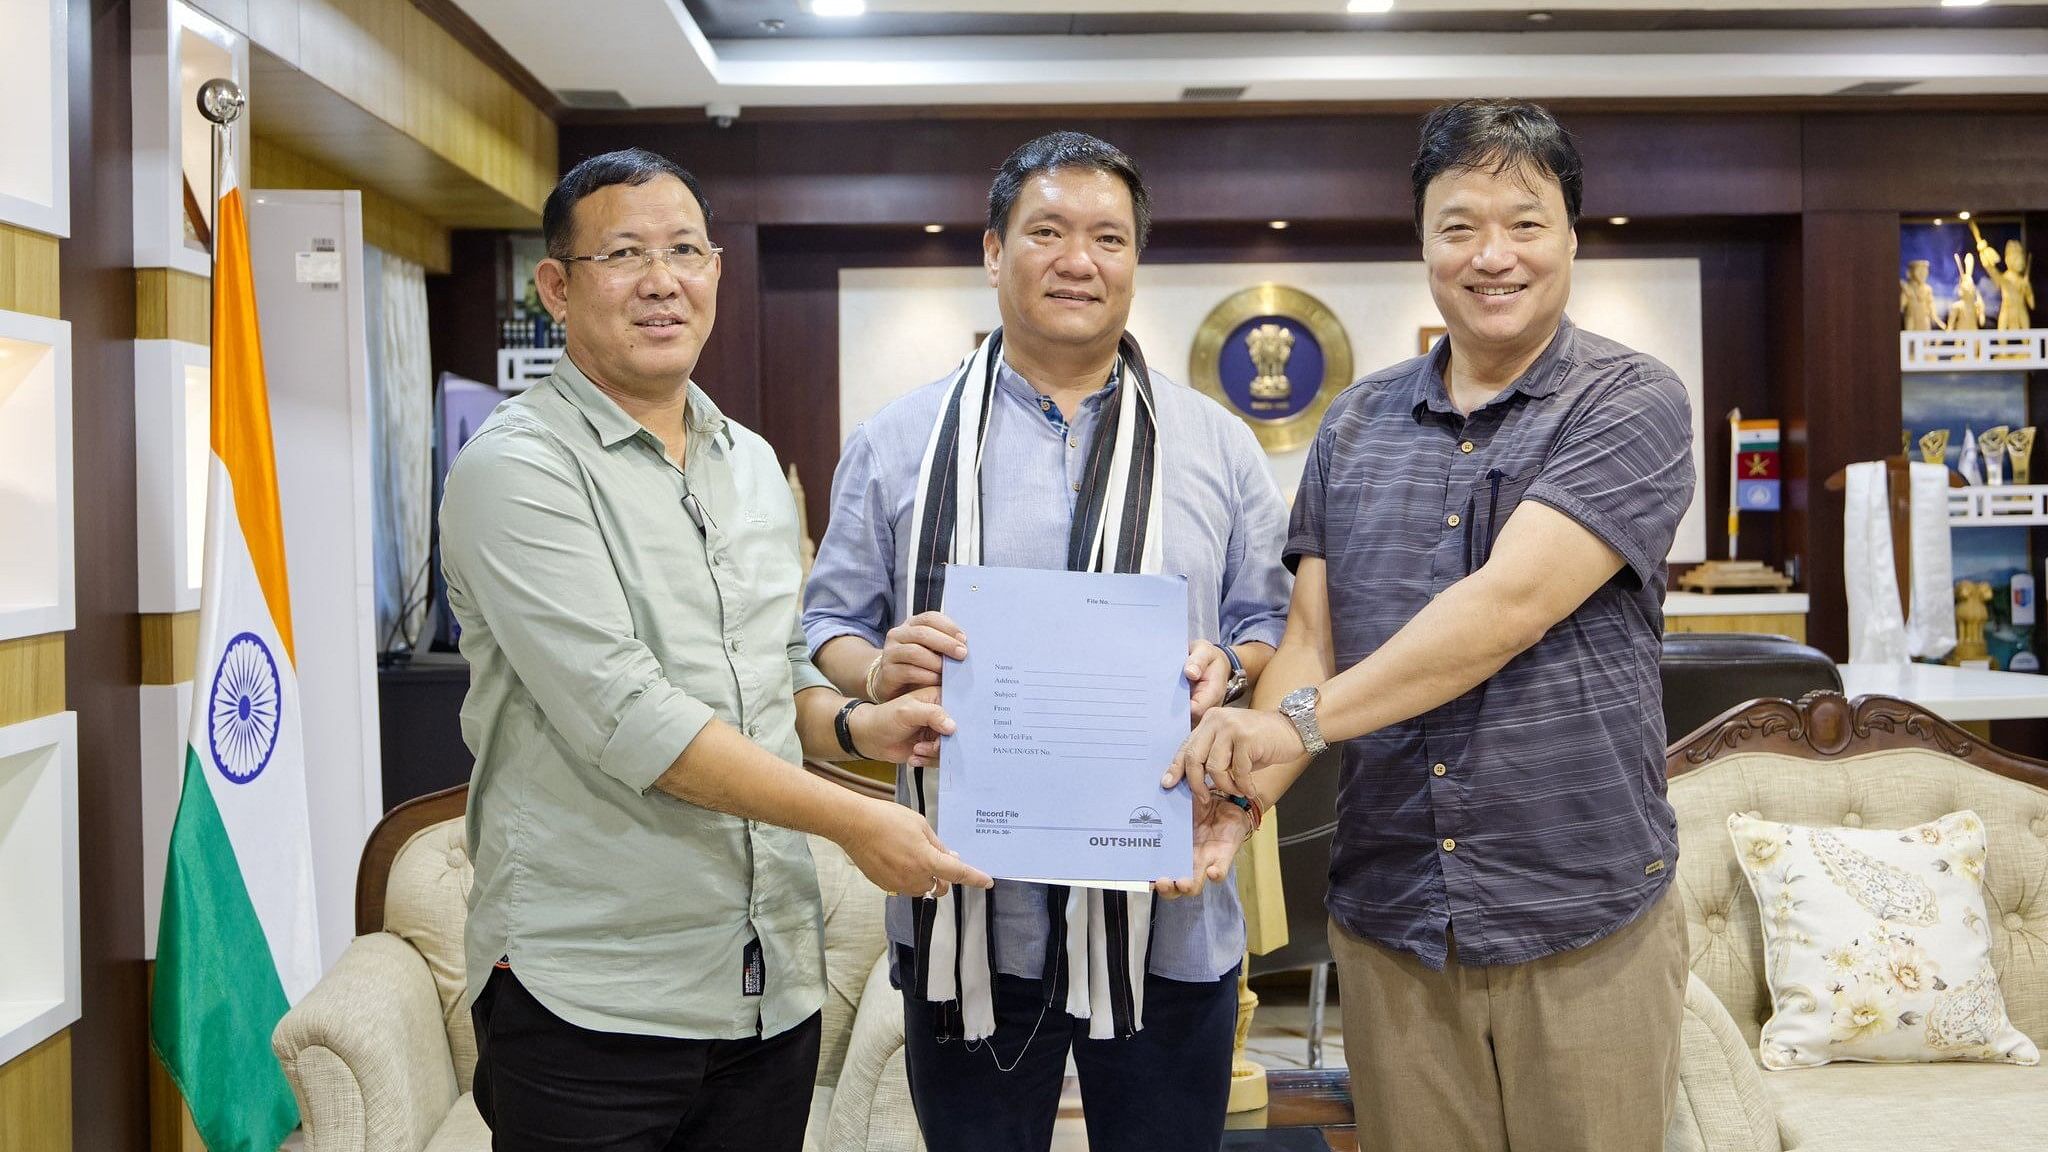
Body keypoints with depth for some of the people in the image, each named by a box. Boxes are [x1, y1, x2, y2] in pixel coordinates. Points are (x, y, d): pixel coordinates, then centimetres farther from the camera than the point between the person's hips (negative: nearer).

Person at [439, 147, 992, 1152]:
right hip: (590, 998, -6)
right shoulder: (518, 468, -11)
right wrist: (853, 821, -18)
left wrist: (852, 725, -1)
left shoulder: (753, 464, 12)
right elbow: (622, 716, -20)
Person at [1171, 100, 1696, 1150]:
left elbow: (1511, 603, -20)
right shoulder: (1354, 425, 8)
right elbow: (1310, 637, 3)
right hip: (1388, 919, 3)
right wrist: (1240, 793, -14)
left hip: (1584, 924, -3)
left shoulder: (1631, 404, -7)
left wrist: (1302, 718, -21)